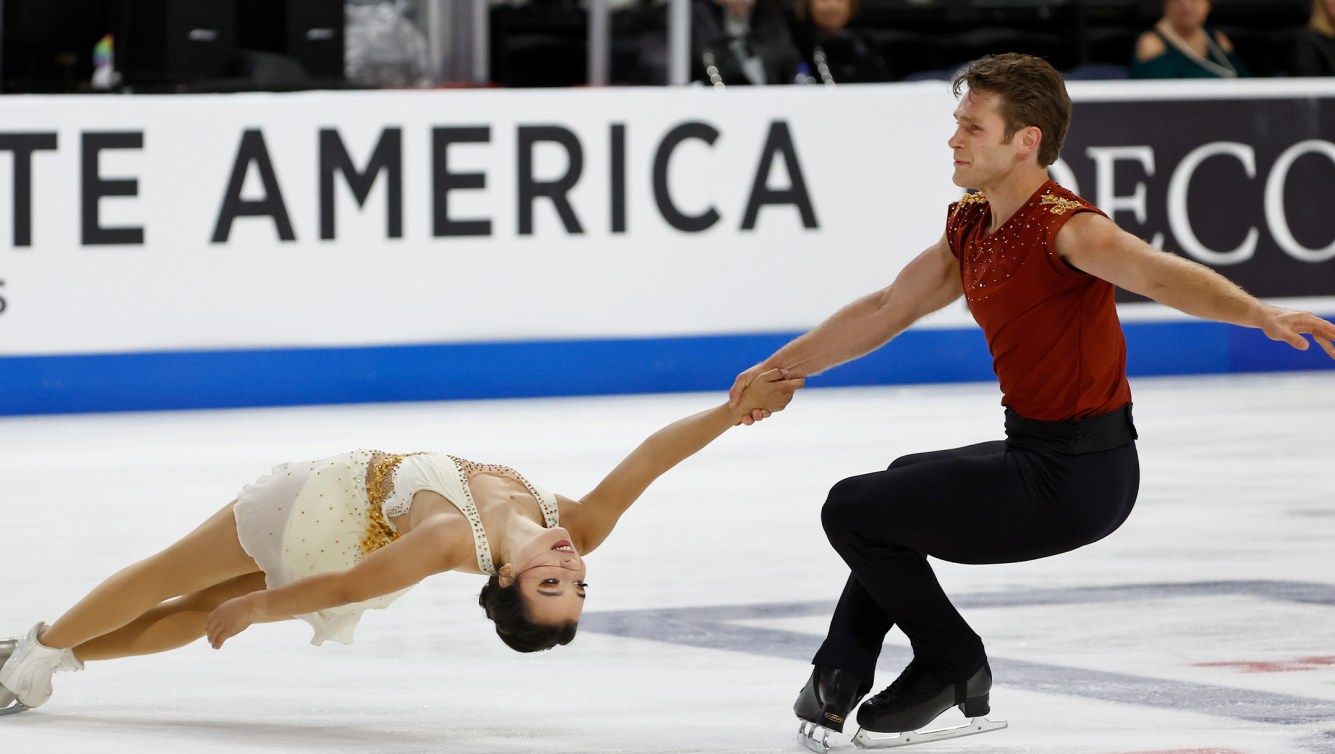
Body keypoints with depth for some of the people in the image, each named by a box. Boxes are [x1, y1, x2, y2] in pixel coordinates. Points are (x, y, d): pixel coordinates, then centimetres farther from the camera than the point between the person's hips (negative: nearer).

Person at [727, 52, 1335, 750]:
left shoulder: (1062, 226, -21)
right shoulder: (970, 227, 7)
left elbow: (1160, 274, -37)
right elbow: (888, 310, 22)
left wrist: (1262, 315, -55)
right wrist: (784, 367, 29)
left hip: (1078, 476, -9)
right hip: (1035, 451, 9)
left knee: (852, 509, -4)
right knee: (901, 484, 32)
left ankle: (955, 671, 11)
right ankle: (839, 681, 36)